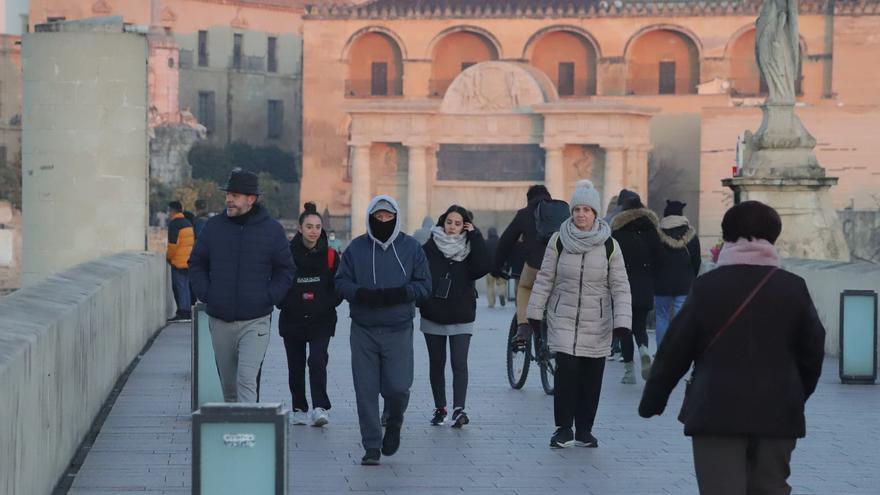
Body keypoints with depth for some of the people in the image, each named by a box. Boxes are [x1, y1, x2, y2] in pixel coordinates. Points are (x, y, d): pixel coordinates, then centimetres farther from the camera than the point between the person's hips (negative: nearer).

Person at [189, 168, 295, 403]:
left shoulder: (272, 229, -1)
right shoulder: (214, 226, 5)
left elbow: (285, 270, 7)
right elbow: (197, 263, 15)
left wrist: (268, 298, -6)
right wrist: (205, 294, 0)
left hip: (255, 322, -3)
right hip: (220, 321, 3)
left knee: (246, 379, -17)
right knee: (228, 384, 12)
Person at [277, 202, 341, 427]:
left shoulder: (330, 255, 1)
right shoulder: (288, 253, -1)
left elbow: (338, 288, 5)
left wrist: (325, 305, -10)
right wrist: (288, 304, -10)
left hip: (321, 321, -1)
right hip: (292, 321, 1)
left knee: (317, 361, -15)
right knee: (296, 367, 8)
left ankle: (321, 408, -15)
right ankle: (299, 409, 20)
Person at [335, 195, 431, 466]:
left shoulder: (411, 248, 4)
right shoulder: (356, 248, 5)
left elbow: (424, 284, 3)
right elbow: (342, 282, 3)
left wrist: (400, 293, -15)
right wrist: (362, 294, -17)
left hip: (398, 330, -1)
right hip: (363, 330, 1)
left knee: (397, 387, -7)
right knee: (366, 390, 1)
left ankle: (394, 423, 27)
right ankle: (372, 446, 10)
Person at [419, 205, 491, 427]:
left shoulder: (469, 249, 1)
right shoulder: (429, 249, 0)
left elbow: (484, 266, -17)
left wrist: (474, 236, -16)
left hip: (461, 318, -1)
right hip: (433, 317, 1)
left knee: (459, 363, -11)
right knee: (436, 364, 9)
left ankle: (459, 409, -14)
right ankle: (440, 408, 19)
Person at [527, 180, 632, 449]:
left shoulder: (609, 245, -2)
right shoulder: (558, 240, -2)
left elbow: (620, 286, -2)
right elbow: (545, 278, 5)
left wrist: (622, 322, -10)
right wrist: (535, 313, 4)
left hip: (597, 324, 1)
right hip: (563, 319, -1)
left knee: (592, 378, 3)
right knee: (566, 371, -13)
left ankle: (584, 431, 17)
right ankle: (563, 429, 0)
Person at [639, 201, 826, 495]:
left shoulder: (706, 286, -3)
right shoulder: (794, 288, 2)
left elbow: (675, 349, -1)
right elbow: (812, 349, 8)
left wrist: (652, 401, 10)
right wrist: (797, 397, 24)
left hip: (717, 413, -2)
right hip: (777, 415, 3)